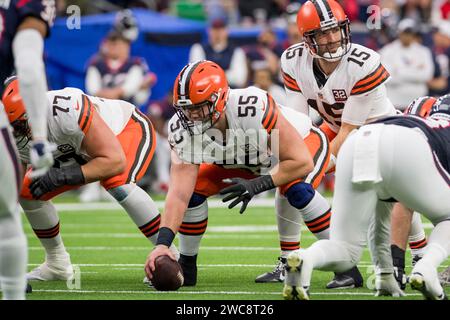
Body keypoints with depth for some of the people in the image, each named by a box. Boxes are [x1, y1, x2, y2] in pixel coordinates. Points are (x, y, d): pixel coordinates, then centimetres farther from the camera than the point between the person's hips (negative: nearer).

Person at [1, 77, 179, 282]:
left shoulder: (66, 111, -43)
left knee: (117, 183, -36)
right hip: (82, 151, 7)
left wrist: (61, 176, -44)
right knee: (28, 192, -4)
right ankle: (57, 265, 16)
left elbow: (116, 161, -40)